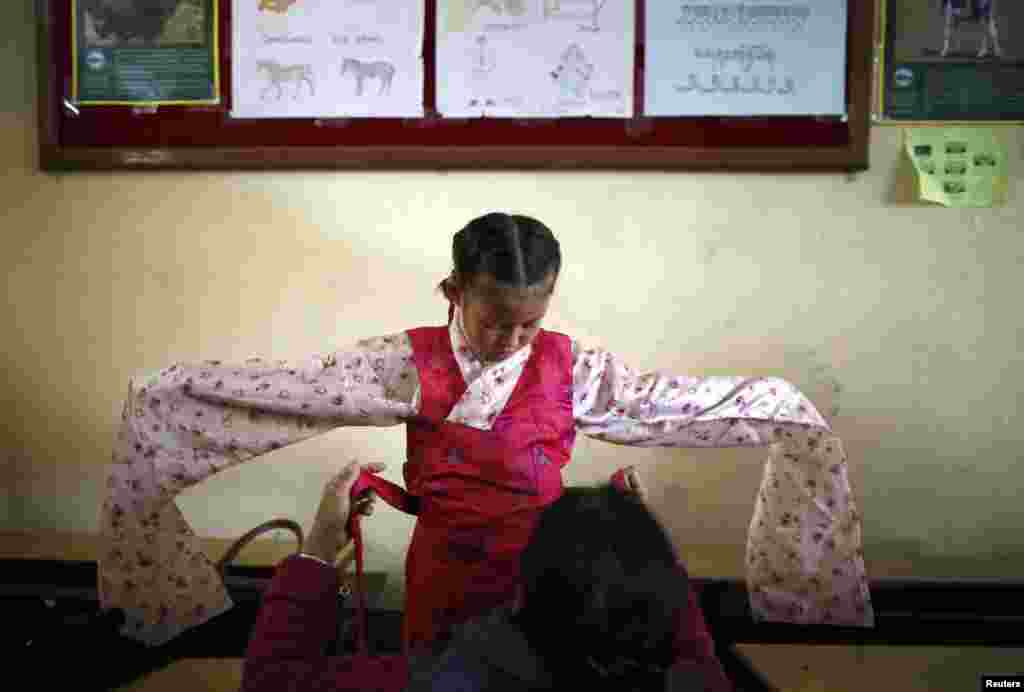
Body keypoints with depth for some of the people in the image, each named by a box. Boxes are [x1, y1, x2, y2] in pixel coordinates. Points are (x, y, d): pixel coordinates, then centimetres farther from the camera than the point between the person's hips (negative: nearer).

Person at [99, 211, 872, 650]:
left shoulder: (573, 367, -9)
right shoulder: (411, 363, -12)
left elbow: (676, 397, -7)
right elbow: (287, 383, -13)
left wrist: (781, 405, -6)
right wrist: (175, 386, -12)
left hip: (540, 575, 1)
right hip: (444, 573, 0)